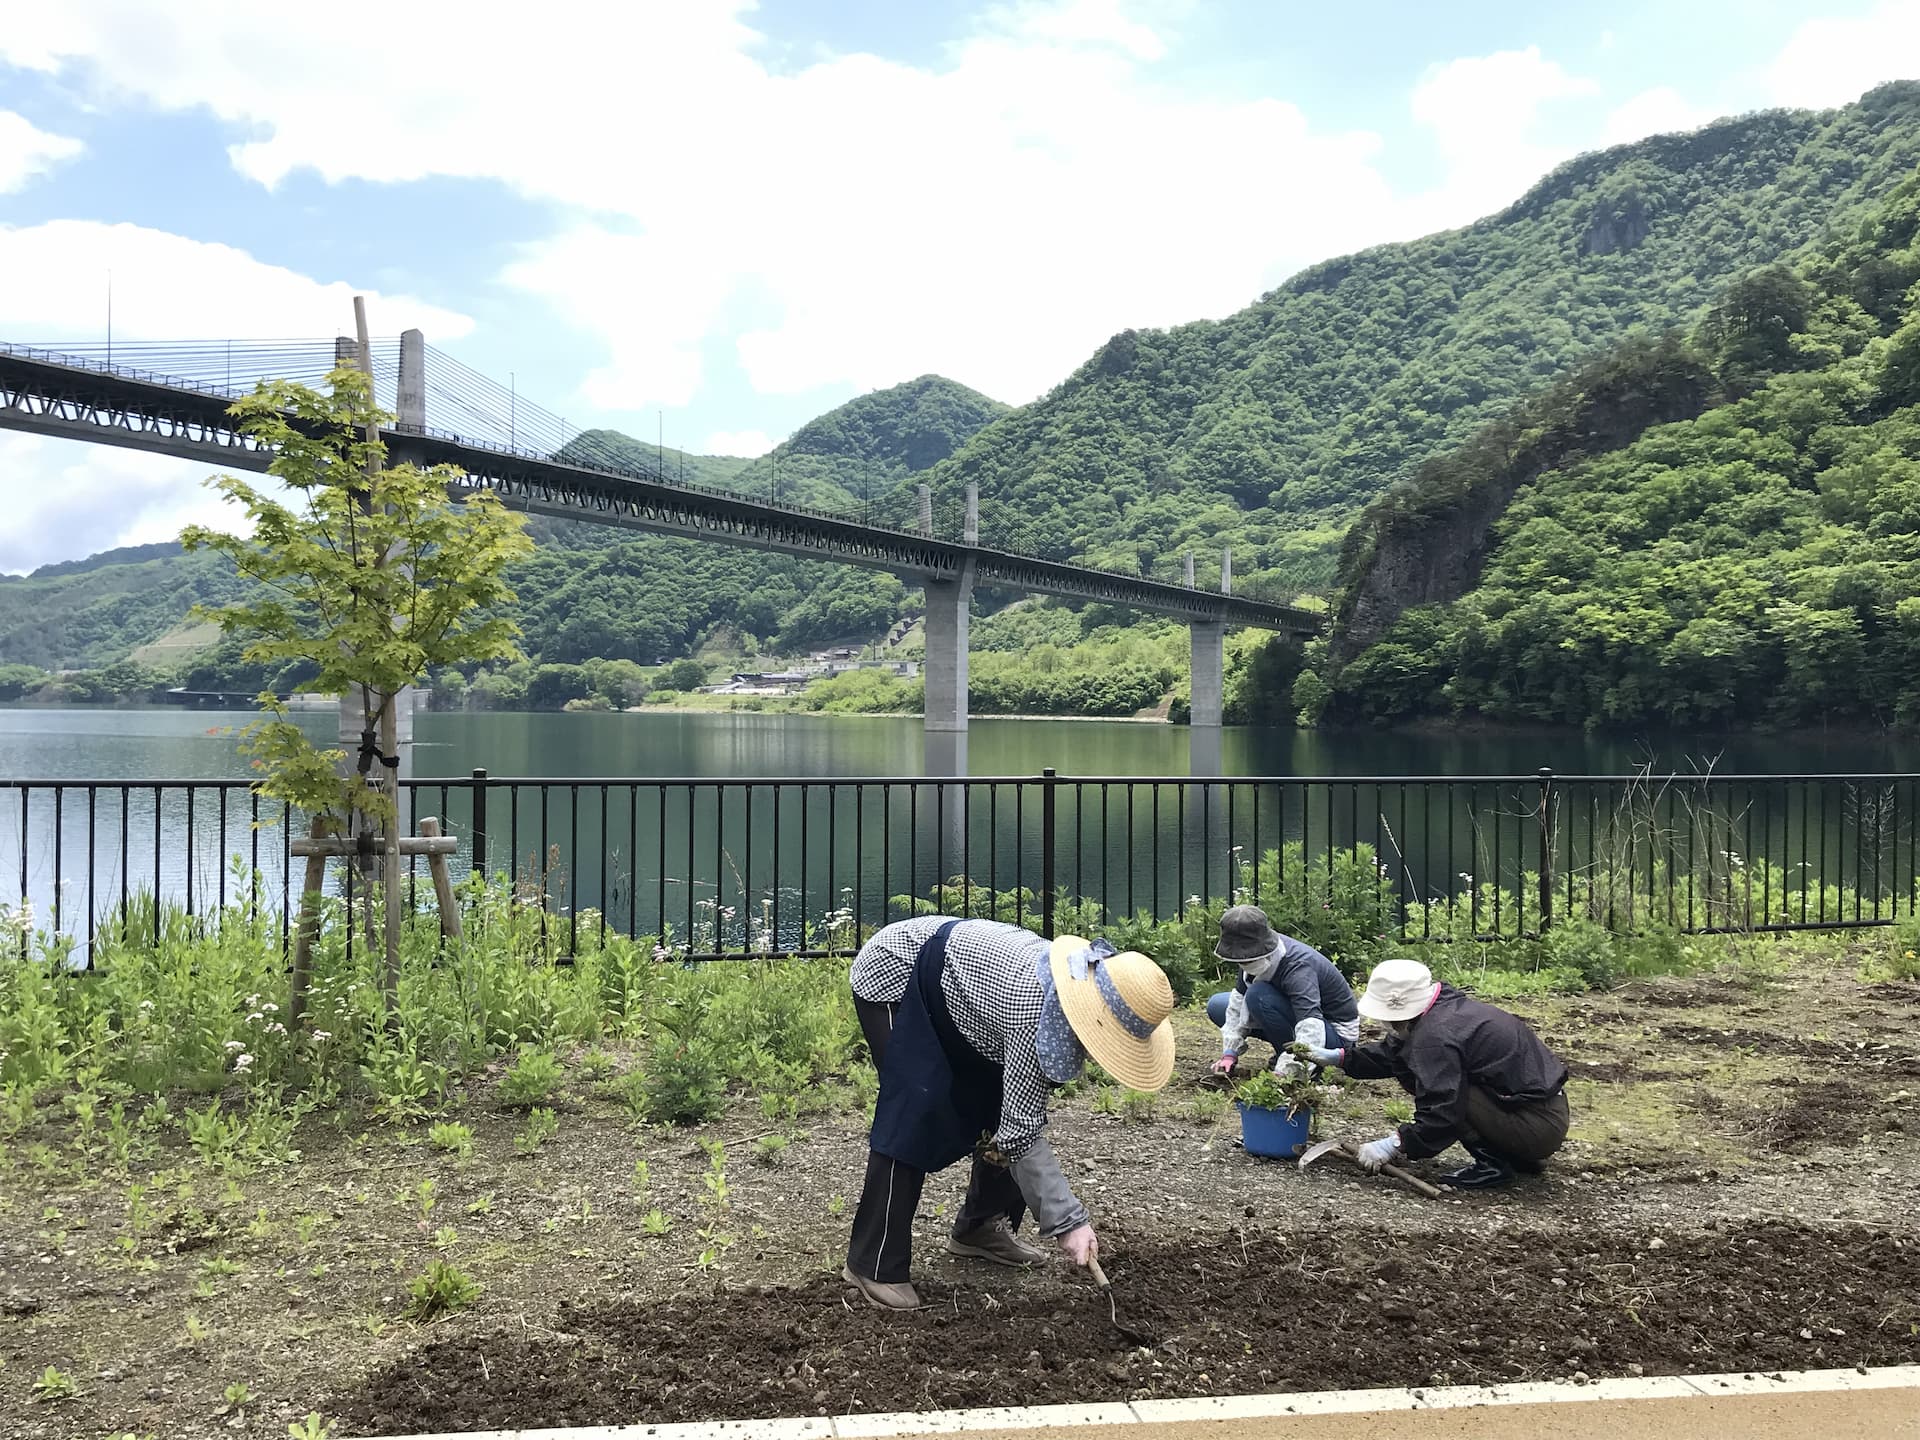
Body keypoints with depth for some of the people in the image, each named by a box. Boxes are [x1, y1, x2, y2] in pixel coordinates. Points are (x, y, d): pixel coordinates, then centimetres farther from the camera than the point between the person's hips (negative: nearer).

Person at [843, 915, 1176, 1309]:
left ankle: (979, 1228, 19)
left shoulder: (1081, 979, -12)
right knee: (916, 1114, -17)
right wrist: (1067, 1222, -27)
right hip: (890, 976, -9)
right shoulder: (1033, 1009, -37)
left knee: (998, 1101, 5)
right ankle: (873, 1264, -9)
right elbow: (1023, 1128, -31)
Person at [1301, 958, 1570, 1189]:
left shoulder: (1436, 1035, -22)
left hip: (1539, 1128, -10)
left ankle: (1493, 1164, -8)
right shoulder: (1446, 1009, 8)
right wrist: (1339, 1056, 19)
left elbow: (1441, 1115, -25)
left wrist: (1395, 1145, -16)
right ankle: (1513, 1156, 16)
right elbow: (1392, 1053, 21)